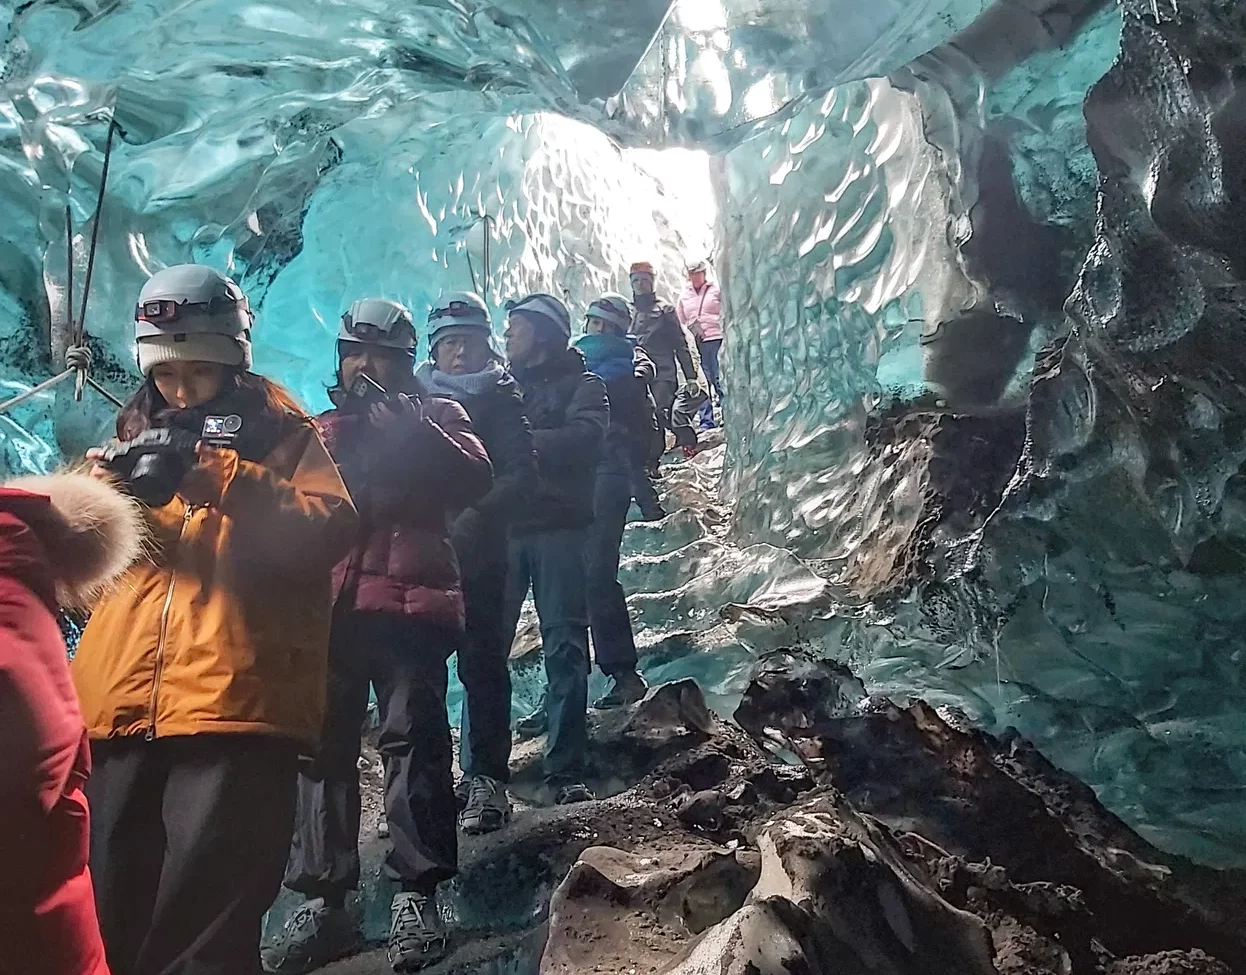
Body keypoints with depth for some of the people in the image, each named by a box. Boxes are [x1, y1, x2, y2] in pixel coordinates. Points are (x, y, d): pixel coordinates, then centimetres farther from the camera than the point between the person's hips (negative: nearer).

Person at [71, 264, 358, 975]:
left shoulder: (283, 434, 9)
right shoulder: (137, 437, 21)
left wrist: (216, 476, -18)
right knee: (113, 914, 10)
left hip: (237, 706, -4)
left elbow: (331, 529, -9)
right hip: (120, 709, 5)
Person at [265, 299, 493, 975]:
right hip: (329, 607, 3)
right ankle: (322, 902, 7)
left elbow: (475, 480, -4)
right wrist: (336, 436, -3)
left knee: (413, 739, -6)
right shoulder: (322, 428, 25)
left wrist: (406, 428, -11)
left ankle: (416, 896, 0)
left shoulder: (434, 415, 15)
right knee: (321, 745, 1)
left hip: (409, 605, -3)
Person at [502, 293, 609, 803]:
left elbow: (583, 439, -12)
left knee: (565, 650, -2)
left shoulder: (582, 385, 8)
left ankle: (566, 772, 4)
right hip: (500, 529, 3)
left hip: (557, 528, -3)